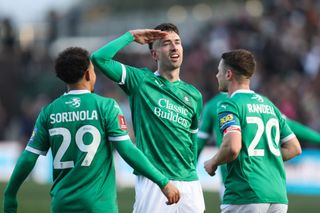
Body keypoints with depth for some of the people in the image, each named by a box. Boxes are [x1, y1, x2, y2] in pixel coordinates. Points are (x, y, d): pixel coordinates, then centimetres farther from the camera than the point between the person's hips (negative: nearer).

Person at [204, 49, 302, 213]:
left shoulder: (230, 105, -4)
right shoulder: (269, 105, 18)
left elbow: (232, 147, -20)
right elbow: (295, 148, 18)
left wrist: (213, 163, -2)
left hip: (245, 196, -7)